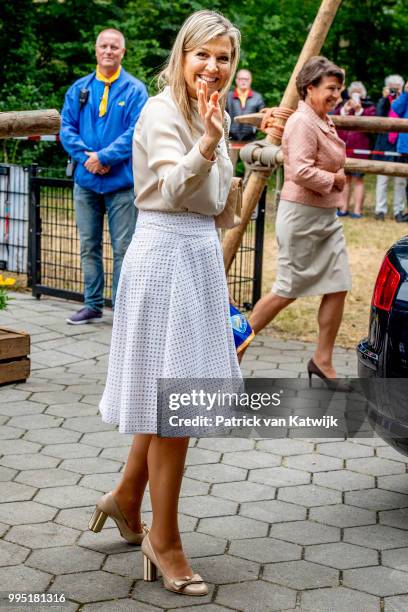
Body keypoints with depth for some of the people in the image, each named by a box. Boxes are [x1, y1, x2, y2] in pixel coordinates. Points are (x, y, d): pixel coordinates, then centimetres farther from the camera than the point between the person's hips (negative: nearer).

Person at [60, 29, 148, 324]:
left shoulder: (135, 90, -2)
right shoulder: (79, 89, 9)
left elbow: (136, 131, -11)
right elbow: (67, 128, 4)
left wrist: (104, 157, -17)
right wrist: (85, 156, -12)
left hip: (122, 182, -4)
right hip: (86, 181, 4)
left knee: (123, 248, -1)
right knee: (89, 247, 11)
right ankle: (93, 306, 22)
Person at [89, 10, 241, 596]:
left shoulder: (208, 114, 15)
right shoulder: (162, 112, -12)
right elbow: (173, 187, -33)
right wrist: (207, 145, -46)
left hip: (199, 252, 9)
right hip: (166, 253, -9)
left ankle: (126, 496, 35)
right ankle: (164, 540, 7)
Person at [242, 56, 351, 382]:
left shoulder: (325, 122, 13)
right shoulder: (302, 123, -17)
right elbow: (301, 171, -27)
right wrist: (335, 179, -14)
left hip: (327, 215, 9)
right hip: (301, 214, -9)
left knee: (338, 287, 4)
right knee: (288, 290, 0)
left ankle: (323, 361, 13)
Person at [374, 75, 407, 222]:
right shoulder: (383, 102, 8)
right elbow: (379, 116, -9)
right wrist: (385, 98, -11)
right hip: (384, 145, 0)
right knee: (382, 179, 1)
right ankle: (380, 210, 6)